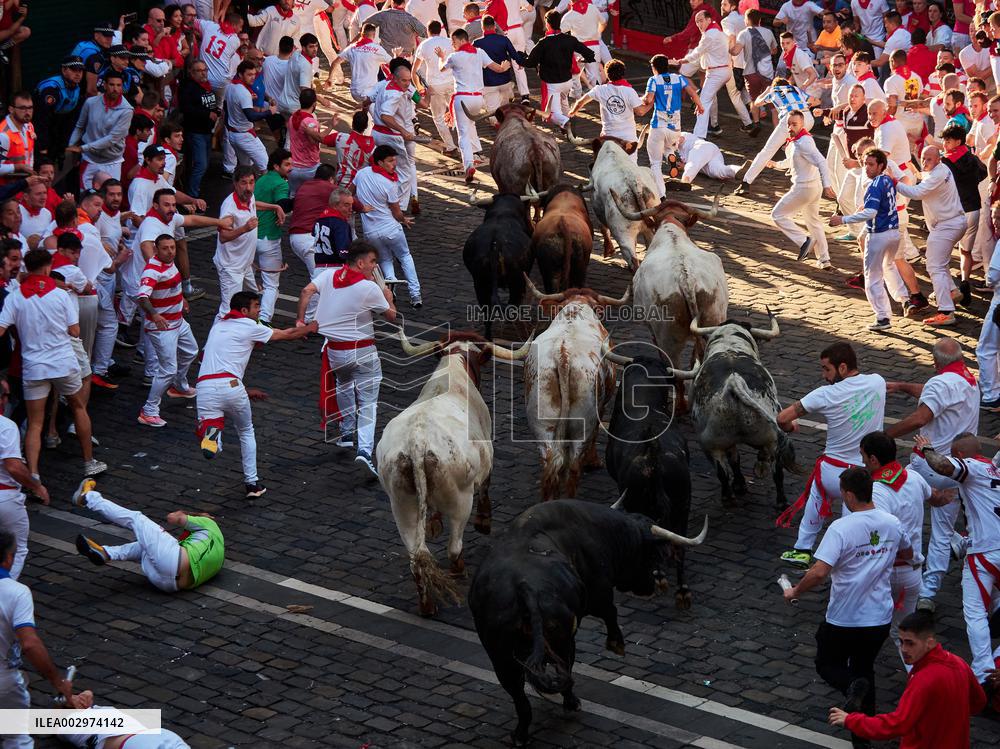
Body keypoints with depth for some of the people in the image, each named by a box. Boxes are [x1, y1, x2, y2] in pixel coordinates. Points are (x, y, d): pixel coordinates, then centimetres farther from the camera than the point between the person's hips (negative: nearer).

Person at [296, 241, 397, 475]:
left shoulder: (329, 275, -1)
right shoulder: (370, 288, -12)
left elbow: (307, 291, -13)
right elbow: (391, 316, -2)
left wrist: (300, 320, -5)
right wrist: (388, 298, 18)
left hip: (335, 350, 5)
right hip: (363, 351, -5)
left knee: (344, 385, 33)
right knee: (368, 401, 1)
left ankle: (347, 432, 38)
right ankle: (365, 449, -14)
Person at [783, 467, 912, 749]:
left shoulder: (841, 528, -22)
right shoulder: (892, 523, -3)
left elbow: (819, 572, -29)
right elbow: (907, 555, 18)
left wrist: (794, 592, -12)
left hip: (843, 619, -5)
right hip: (880, 618, 5)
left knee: (827, 664, 18)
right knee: (864, 668, 23)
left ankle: (853, 686, -14)